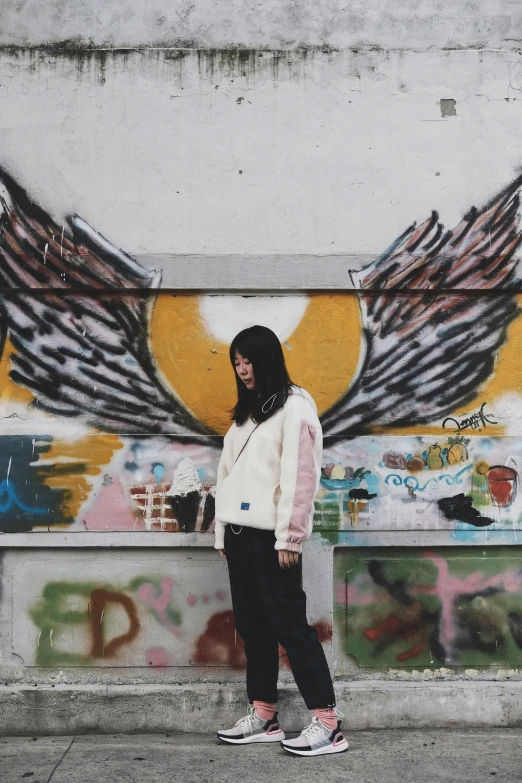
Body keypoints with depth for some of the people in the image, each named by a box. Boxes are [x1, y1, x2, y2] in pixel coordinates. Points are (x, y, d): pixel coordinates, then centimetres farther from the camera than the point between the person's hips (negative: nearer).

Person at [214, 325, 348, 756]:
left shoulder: (294, 406, -5)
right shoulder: (245, 411, 20)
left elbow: (300, 475, -13)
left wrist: (290, 537, -17)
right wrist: (223, 532, 12)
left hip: (270, 535, -8)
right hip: (239, 532, 8)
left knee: (289, 622, -7)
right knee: (252, 622, 10)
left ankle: (328, 722, -2)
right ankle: (264, 715, 18)